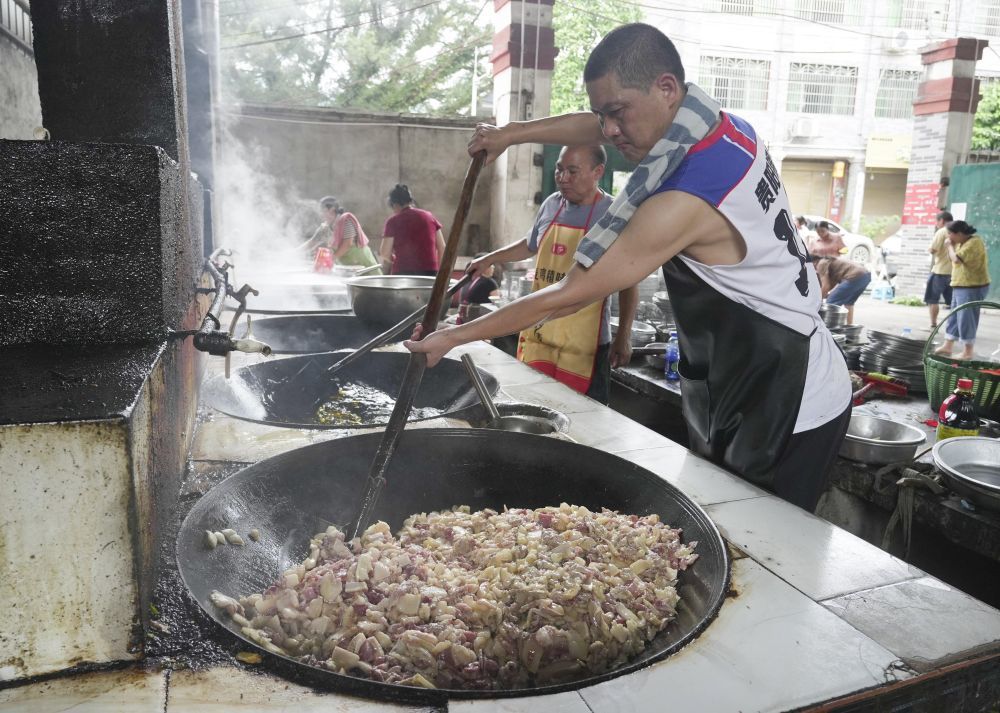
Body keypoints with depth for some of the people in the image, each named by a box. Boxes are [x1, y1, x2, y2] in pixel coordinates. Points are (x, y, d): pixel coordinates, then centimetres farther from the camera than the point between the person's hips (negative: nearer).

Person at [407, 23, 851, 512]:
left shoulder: (684, 201, -28)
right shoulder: (725, 127, -1)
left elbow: (568, 297, -21)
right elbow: (593, 128, 14)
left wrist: (454, 336, -12)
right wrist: (512, 133, 15)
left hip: (786, 412, -9)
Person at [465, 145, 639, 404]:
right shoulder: (551, 205, 7)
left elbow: (628, 282, -6)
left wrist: (623, 338, -9)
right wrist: (489, 259, 25)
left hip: (582, 346, -5)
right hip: (536, 335, 5)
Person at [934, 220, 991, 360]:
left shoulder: (974, 242, -18)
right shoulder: (963, 243, 12)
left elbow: (957, 259, -27)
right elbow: (954, 259, 17)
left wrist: (951, 246, -10)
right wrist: (951, 247, 2)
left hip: (972, 287, -10)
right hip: (961, 286, 10)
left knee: (966, 319, -5)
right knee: (953, 317, 13)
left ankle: (968, 352, 4)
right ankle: (947, 346, 21)